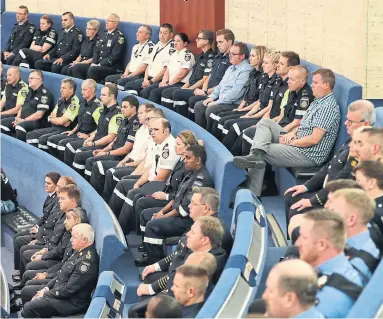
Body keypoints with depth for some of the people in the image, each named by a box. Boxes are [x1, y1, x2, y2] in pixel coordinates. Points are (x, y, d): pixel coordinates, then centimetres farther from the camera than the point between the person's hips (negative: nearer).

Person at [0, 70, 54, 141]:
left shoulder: (45, 94, -10)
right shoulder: (30, 91, 18)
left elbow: (39, 114, -16)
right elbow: (22, 106, 23)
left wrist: (23, 120, -15)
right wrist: (18, 118, 3)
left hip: (37, 122, -9)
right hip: (22, 120, 9)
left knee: (20, 126, -37)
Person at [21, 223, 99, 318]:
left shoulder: (88, 261, -26)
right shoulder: (80, 252, 5)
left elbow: (69, 289, -24)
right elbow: (63, 274, 15)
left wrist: (45, 294, -13)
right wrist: (47, 288, 3)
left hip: (71, 302, -10)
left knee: (29, 308, -17)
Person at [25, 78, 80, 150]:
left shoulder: (74, 103, -14)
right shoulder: (61, 100, 14)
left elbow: (61, 121, -19)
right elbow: (51, 117, 13)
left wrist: (51, 119, 1)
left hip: (65, 131, -9)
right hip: (54, 128, 9)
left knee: (43, 139, -29)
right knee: (30, 135, -2)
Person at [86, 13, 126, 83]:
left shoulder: (119, 36, -7)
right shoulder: (105, 34, 18)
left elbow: (114, 56, -14)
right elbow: (97, 51, 19)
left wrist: (100, 65, -17)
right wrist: (93, 63, 1)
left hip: (112, 67, -8)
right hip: (99, 65, 8)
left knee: (92, 70, -32)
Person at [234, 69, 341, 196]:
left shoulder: (328, 107, -19)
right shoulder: (318, 101, 13)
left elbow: (314, 139, -24)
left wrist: (289, 142, -13)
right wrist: (292, 133, -1)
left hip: (308, 155, -10)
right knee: (265, 122, 1)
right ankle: (256, 154, -22)